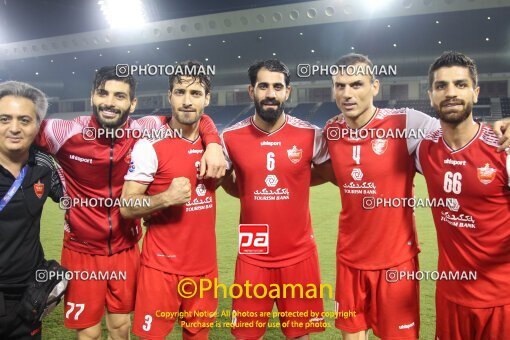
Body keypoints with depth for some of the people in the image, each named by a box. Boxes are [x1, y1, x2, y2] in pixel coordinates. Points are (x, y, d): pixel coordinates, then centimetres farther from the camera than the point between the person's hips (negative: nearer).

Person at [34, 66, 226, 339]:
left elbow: (198, 119, -3)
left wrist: (213, 144, -21)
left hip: (126, 250, 2)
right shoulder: (65, 133, -16)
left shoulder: (144, 131, -11)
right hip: (82, 251, -2)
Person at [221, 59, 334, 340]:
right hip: (253, 256, 1)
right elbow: (223, 178, 12)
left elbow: (332, 173, 9)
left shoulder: (310, 135, -6)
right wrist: (253, 195, 2)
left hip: (299, 254, 0)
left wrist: (294, 182, 0)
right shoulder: (231, 138, -4)